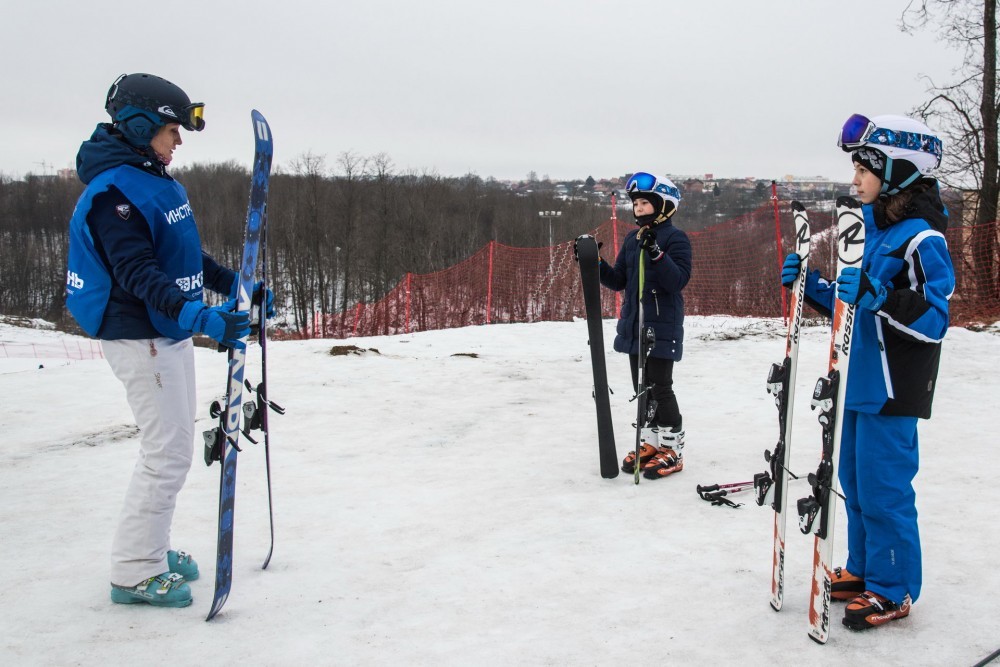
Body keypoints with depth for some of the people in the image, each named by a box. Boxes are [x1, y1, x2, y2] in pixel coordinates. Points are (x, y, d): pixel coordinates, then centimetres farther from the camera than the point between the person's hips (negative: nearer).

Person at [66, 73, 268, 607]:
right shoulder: (113, 191, -18)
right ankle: (134, 573, 4)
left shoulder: (155, 178, 12)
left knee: (172, 446, 16)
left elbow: (186, 255, 21)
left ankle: (151, 550, 29)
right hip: (140, 337, -10)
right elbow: (136, 272, -28)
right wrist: (196, 316, -40)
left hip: (171, 331, 10)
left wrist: (236, 287, 17)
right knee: (167, 454, -7)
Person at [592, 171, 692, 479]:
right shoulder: (631, 240, 13)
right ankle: (649, 442, 22)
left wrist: (656, 253, -32)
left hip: (662, 326, -7)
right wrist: (597, 265, -4)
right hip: (633, 325, 7)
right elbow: (618, 281, 13)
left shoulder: (675, 239, -8)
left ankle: (672, 449, 5)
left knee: (660, 387, -5)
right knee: (641, 387, 12)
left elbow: (678, 280, -20)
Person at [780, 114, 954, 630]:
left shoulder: (922, 238, -16)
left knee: (883, 487, -2)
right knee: (856, 480, 18)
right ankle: (864, 570, 32)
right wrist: (810, 285, 8)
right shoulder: (876, 228, 13)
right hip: (863, 380, 10)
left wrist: (876, 295, -33)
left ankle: (893, 590, 12)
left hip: (894, 390, -10)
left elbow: (933, 320, -21)